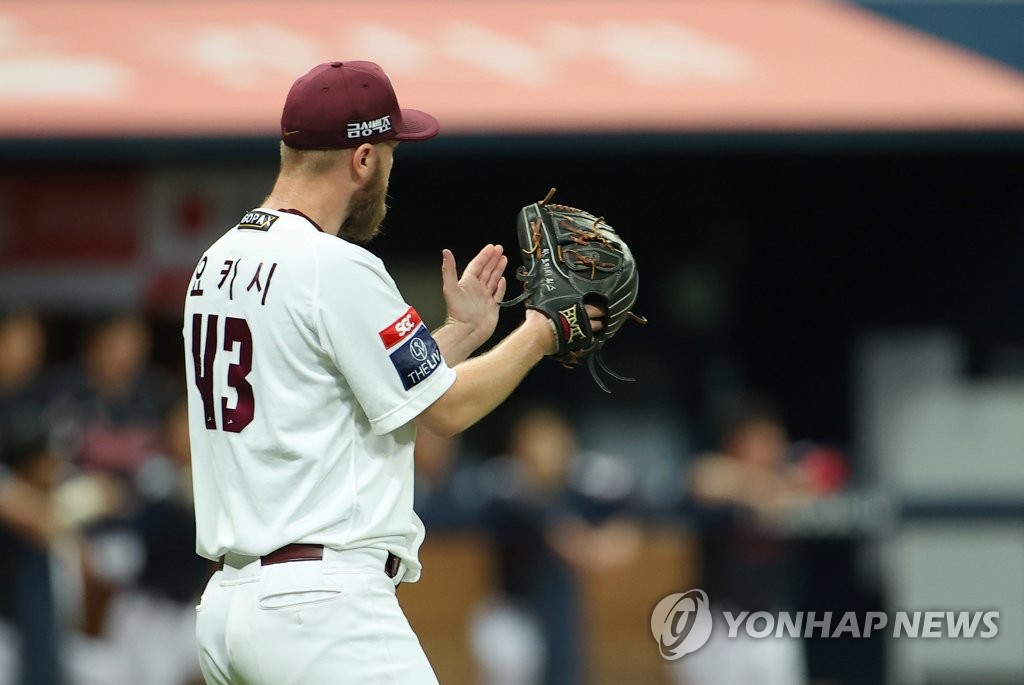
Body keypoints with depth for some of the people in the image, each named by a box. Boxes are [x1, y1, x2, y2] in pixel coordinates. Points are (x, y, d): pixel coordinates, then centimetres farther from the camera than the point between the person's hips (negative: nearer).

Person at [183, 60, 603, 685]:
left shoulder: (217, 264, 15)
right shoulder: (337, 269, -13)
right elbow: (444, 409, -4)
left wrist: (461, 333, 26)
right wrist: (542, 334, 10)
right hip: (325, 606, -9)